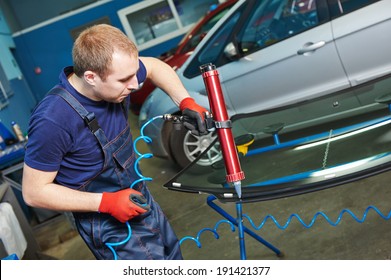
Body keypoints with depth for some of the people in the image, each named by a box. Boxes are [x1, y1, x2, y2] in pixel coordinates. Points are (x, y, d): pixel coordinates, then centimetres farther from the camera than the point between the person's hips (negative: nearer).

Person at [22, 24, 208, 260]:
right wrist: (106, 202, -27)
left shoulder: (116, 73, -14)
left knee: (173, 258, 25)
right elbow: (34, 192, -21)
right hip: (108, 226, -7)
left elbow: (154, 66, 8)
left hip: (137, 199, 7)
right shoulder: (52, 120, -32)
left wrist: (186, 103, -7)